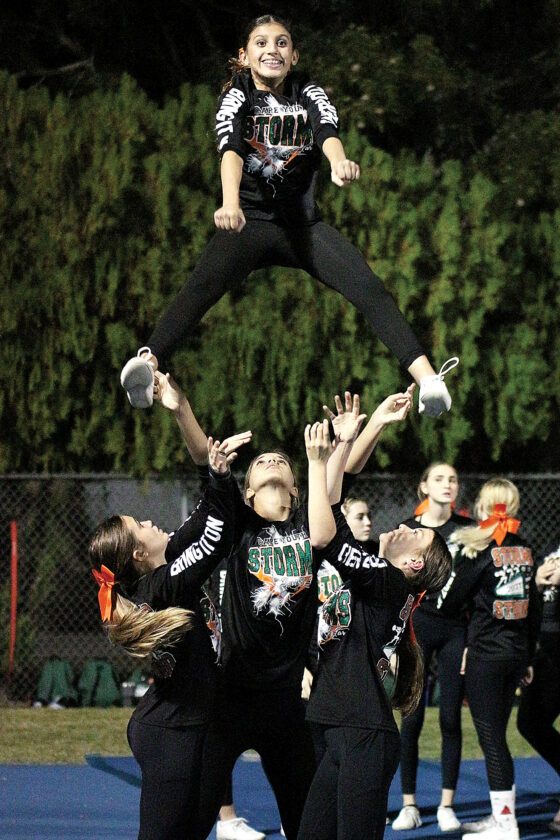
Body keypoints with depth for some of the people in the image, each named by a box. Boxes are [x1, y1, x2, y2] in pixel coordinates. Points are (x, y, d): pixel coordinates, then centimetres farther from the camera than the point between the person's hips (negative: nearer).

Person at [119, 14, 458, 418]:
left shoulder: (309, 94, 7)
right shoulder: (236, 98, 1)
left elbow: (328, 130, -17)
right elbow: (231, 150, -20)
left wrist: (339, 161, -43)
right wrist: (230, 203, -42)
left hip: (304, 225, 3)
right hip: (250, 222, -3)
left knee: (370, 288, -20)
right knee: (202, 285, -32)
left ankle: (427, 378, -30)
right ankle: (150, 362, -52)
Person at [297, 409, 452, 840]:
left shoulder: (389, 583, -8)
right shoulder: (369, 575, 15)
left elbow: (324, 538, -18)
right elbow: (334, 518, 21)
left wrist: (318, 463, -12)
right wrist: (342, 449, 20)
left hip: (366, 739, -9)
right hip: (343, 739, 9)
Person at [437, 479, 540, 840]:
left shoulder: (480, 552, -13)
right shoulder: (524, 550, 6)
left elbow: (450, 604, -7)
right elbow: (533, 609, 12)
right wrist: (528, 657, 21)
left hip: (487, 652, -7)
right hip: (517, 650, 7)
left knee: (491, 739, -3)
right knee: (496, 737, 16)